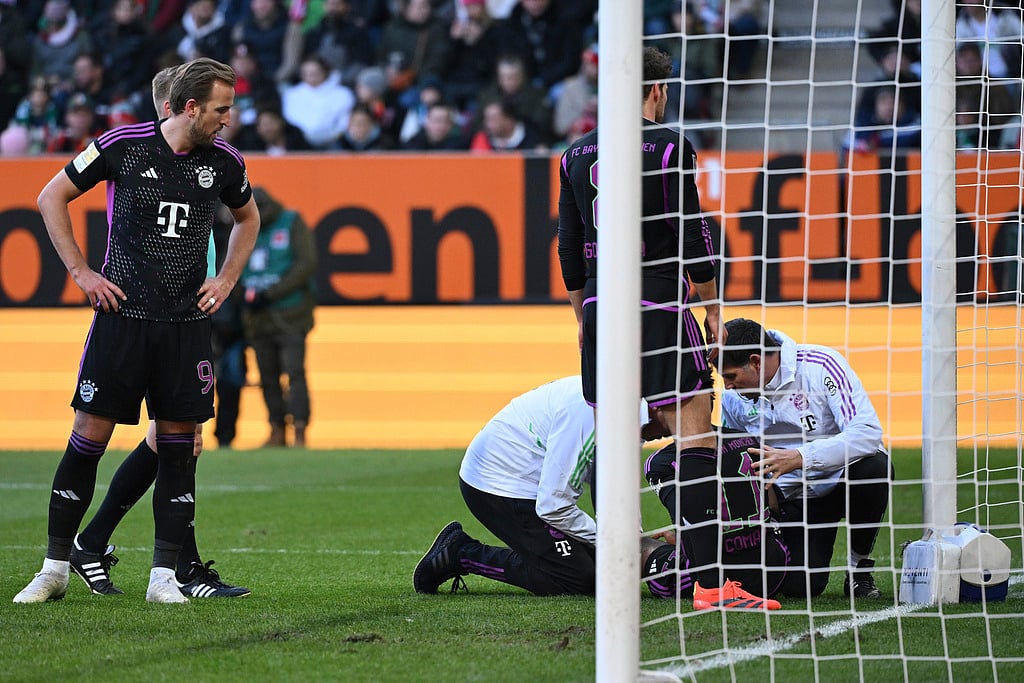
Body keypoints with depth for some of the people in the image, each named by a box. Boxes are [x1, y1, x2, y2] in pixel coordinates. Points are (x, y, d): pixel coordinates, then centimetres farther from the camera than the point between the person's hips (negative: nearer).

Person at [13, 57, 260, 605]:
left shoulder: (224, 162, 3)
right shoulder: (124, 146, -6)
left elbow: (247, 219, 25)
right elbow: (52, 198, 4)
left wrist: (226, 281, 11)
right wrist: (82, 273, -2)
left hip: (187, 322, 3)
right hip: (122, 314, -3)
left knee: (179, 441, 0)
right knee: (90, 433, -3)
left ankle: (164, 576, 7)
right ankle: (54, 569, 7)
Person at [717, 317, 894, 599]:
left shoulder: (820, 365, -20)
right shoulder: (733, 398, -3)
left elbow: (868, 432, -29)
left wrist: (799, 458, -38)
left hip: (841, 479, -2)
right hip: (794, 498, 2)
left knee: (875, 467, -38)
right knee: (799, 585, -22)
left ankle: (859, 568, -12)